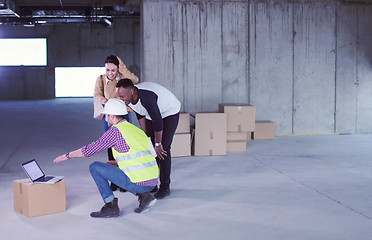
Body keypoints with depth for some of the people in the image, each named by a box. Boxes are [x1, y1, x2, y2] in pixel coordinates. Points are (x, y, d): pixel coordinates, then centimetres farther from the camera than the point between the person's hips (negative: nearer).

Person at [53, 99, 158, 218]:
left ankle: (111, 206, 5)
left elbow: (89, 150, 0)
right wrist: (115, 162, 33)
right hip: (153, 181, 8)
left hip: (138, 183, -8)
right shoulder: (137, 130, 19)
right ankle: (144, 195, 15)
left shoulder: (115, 131, -5)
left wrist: (67, 155, 14)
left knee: (94, 167, 5)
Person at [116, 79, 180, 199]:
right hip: (152, 115, 8)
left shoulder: (146, 97, -41)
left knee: (163, 149, -13)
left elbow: (158, 121, -33)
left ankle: (165, 187, -5)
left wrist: (158, 144, -23)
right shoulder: (129, 99, -15)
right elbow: (140, 116, 3)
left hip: (169, 113, -8)